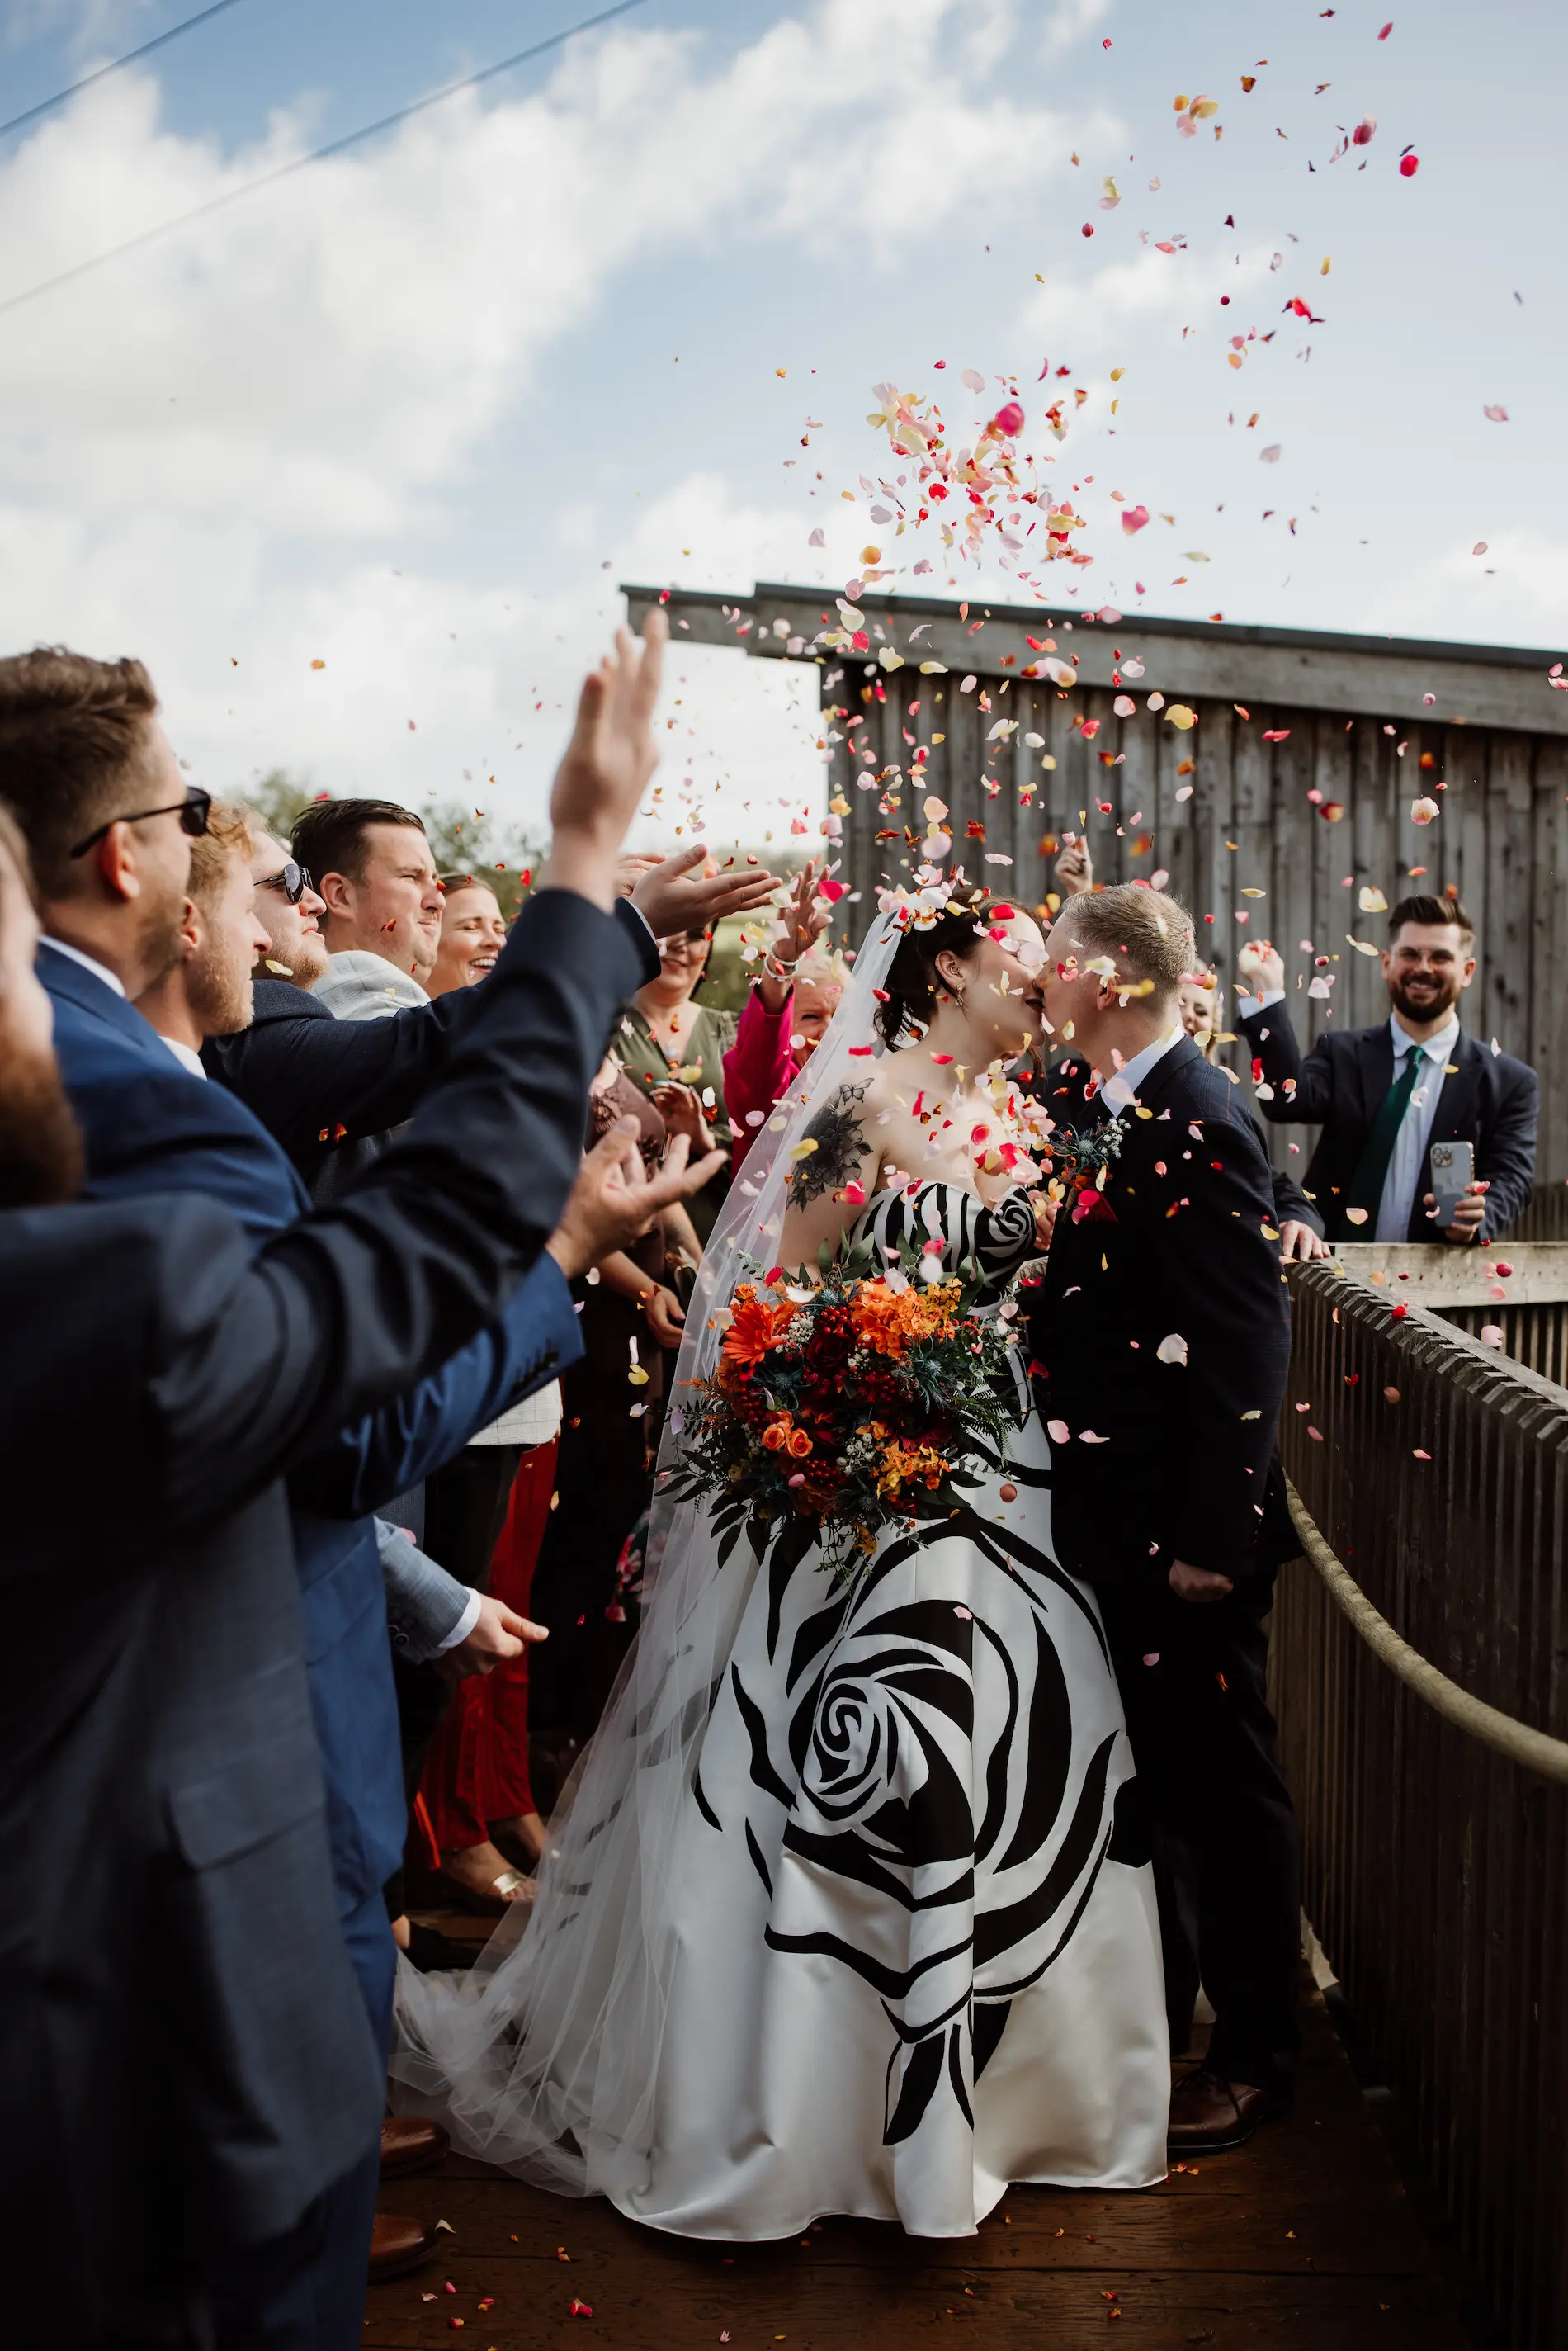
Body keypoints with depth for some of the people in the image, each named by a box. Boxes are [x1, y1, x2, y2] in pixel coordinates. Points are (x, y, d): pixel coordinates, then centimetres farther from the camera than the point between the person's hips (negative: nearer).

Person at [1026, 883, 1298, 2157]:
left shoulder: (1197, 1124, -20)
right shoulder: (1131, 1113, 8)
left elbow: (1245, 1348, -22)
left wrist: (1210, 1536, -21)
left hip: (1185, 1528, -9)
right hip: (1120, 1520, 9)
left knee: (1223, 1776, 7)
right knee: (1152, 1768, 21)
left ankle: (1255, 2050, 26)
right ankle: (1156, 2014, 39)